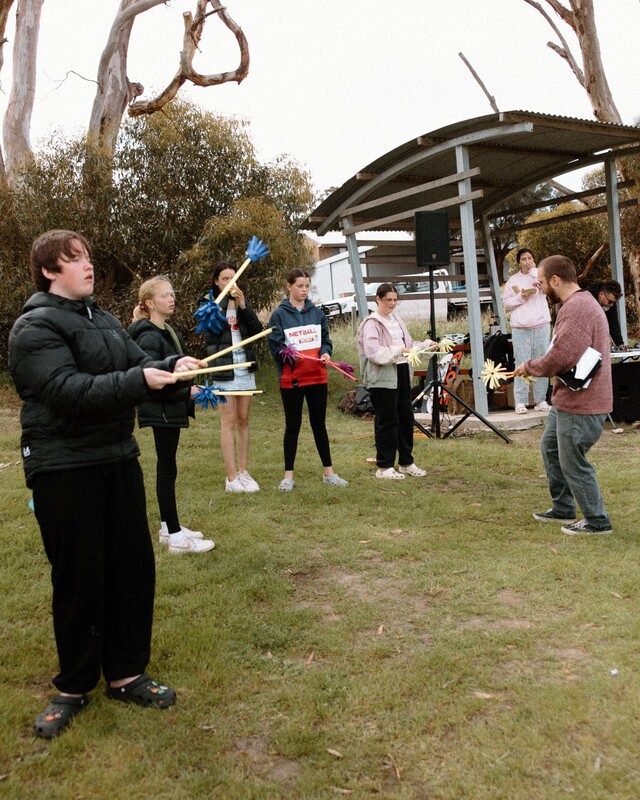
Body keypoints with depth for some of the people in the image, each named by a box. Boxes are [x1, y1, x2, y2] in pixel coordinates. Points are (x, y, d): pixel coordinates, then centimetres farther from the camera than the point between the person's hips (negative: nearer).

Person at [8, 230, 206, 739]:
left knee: (133, 567, 10)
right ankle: (74, 685, 23)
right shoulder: (35, 328, -11)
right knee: (80, 578, 2)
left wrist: (174, 367, -12)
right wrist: (139, 381, -29)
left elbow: (138, 363, 9)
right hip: (64, 470, -7)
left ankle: (126, 673, 25)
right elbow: (67, 390, -24)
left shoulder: (103, 320, 13)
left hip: (118, 459, 7)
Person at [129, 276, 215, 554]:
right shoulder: (149, 337, -17)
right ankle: (175, 536, 4)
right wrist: (187, 390, -21)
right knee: (167, 470, -3)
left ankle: (168, 527, 25)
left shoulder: (167, 331, 12)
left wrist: (189, 390, 8)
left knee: (166, 468, 15)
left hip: (171, 409, 9)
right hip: (160, 411, -9)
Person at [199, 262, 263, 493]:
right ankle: (232, 478, -1)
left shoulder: (242, 300, 12)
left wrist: (243, 305, -12)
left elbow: (257, 329, 0)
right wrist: (227, 299, -22)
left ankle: (243, 471, 15)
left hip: (245, 365, 4)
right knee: (229, 421, -4)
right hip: (224, 366, -4)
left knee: (243, 420, 7)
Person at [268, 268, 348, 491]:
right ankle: (288, 475, 15)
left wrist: (325, 352, -9)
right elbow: (275, 347, -5)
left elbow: (326, 340, 11)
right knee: (292, 426, 5)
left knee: (319, 424, 11)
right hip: (291, 379, -3)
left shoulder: (317, 313, 8)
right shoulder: (279, 315, -2)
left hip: (317, 377, 3)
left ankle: (328, 472, 21)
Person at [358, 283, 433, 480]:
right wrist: (398, 350, -27)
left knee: (406, 418, 11)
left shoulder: (396, 320, 14)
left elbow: (408, 346, 21)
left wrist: (426, 345, 8)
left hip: (402, 373, 8)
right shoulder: (372, 323, -9)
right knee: (387, 421, -2)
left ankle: (406, 462, 23)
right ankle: (384, 467, 8)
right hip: (383, 378, -8)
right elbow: (374, 352, -21)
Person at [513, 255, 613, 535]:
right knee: (551, 446, 22)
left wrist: (529, 366, -11)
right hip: (568, 399, 11)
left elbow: (559, 357, -29)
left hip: (580, 404, -11)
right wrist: (535, 366, 5)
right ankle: (563, 509, 34)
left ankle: (597, 521, 15)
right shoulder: (580, 303, 14)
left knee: (573, 463, 0)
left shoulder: (576, 308, -22)